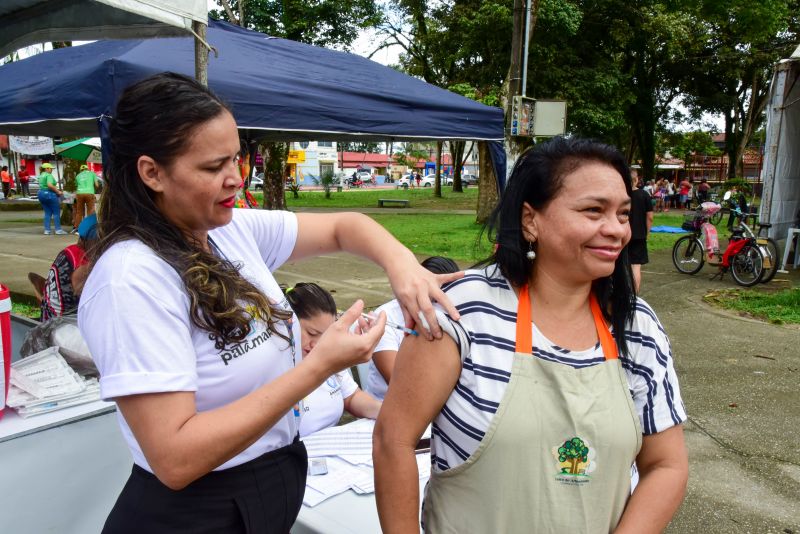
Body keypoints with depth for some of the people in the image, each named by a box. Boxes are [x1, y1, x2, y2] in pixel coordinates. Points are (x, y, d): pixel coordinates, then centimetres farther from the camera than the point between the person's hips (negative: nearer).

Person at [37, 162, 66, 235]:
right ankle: (58, 230, -2)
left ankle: (47, 230, 7)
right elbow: (49, 185, -27)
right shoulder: (49, 175, -12)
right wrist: (58, 191, -20)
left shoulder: (41, 175, 17)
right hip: (49, 194, -9)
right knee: (56, 212, -1)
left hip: (41, 193, 9)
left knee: (47, 213, 11)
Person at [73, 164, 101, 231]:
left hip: (79, 193, 3)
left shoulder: (78, 175, 22)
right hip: (89, 193, -3)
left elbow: (77, 185, 16)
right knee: (90, 212, -1)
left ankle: (76, 227, 13)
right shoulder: (92, 173, 15)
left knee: (79, 212, 12)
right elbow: (97, 185, 8)